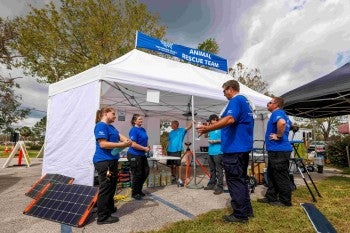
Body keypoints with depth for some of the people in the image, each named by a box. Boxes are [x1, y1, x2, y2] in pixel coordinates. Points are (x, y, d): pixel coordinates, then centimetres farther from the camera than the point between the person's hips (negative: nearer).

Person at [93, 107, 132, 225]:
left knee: (112, 186, 22)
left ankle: (110, 208, 39)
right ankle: (103, 217, 11)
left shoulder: (111, 126, 14)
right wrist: (122, 144, -20)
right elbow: (103, 144, -23)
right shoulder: (101, 126, -16)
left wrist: (126, 140, -7)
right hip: (104, 162, -10)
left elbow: (119, 135, 15)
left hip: (112, 160, 10)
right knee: (105, 188, -1)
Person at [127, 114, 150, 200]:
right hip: (134, 155, -9)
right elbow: (133, 145, -23)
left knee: (146, 172, 15)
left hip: (142, 155, 9)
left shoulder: (143, 129, 9)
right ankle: (135, 193, 22)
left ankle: (139, 190, 33)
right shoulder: (134, 130, -17)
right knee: (137, 174, 2)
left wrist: (148, 147, 2)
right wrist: (144, 148, -16)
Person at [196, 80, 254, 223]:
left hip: (234, 147, -10)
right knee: (241, 179, 17)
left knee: (234, 180, -1)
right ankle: (246, 210, 26)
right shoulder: (247, 102, 19)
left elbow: (230, 119, -29)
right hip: (245, 147, 10)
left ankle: (240, 214, 8)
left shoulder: (235, 100, -12)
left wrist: (208, 128, -34)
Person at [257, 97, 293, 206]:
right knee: (272, 175, 16)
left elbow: (282, 122, -36)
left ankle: (285, 201, 12)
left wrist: (278, 136, -22)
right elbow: (289, 124, 37)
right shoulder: (281, 114, 18)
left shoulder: (277, 113, -13)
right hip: (276, 150, 11)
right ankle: (271, 197, 25)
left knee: (281, 176, 0)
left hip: (279, 150, -11)